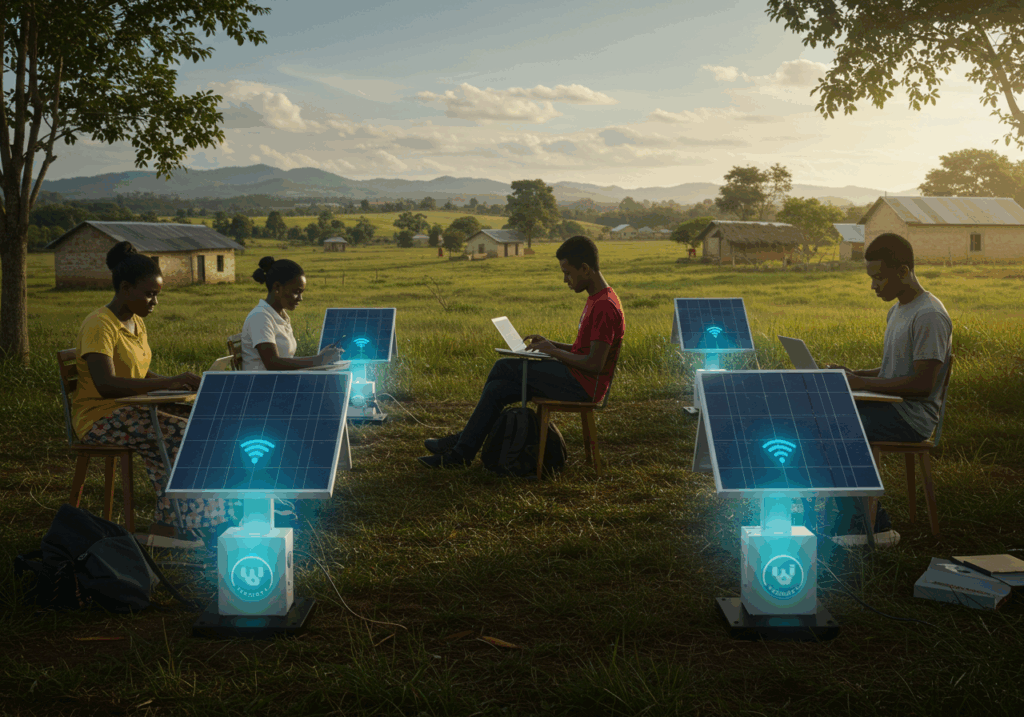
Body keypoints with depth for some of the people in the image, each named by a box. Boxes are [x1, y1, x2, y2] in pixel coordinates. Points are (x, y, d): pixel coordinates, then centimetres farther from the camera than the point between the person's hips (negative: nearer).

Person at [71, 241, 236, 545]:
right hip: (99, 418, -9)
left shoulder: (136, 323, 13)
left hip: (131, 409, 9)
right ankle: (167, 524, -16)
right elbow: (105, 385, -30)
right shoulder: (99, 325, -17)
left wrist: (179, 382, -2)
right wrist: (168, 382, -32)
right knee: (181, 434, -26)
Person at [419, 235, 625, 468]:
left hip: (584, 385, -10)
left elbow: (595, 364, -25)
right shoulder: (596, 300, 15)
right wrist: (550, 343, 7)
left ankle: (461, 442, 5)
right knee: (497, 389, 2)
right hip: (576, 379, 10)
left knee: (503, 367, -8)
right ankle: (460, 453, 6)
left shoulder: (605, 307, -19)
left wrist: (554, 352, -14)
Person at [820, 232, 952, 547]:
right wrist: (852, 374, 4)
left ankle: (855, 526, -7)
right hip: (892, 406, 10)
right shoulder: (897, 312, 15)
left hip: (913, 416, -10)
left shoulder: (929, 316, -16)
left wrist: (862, 383, -21)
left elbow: (922, 384, -22)